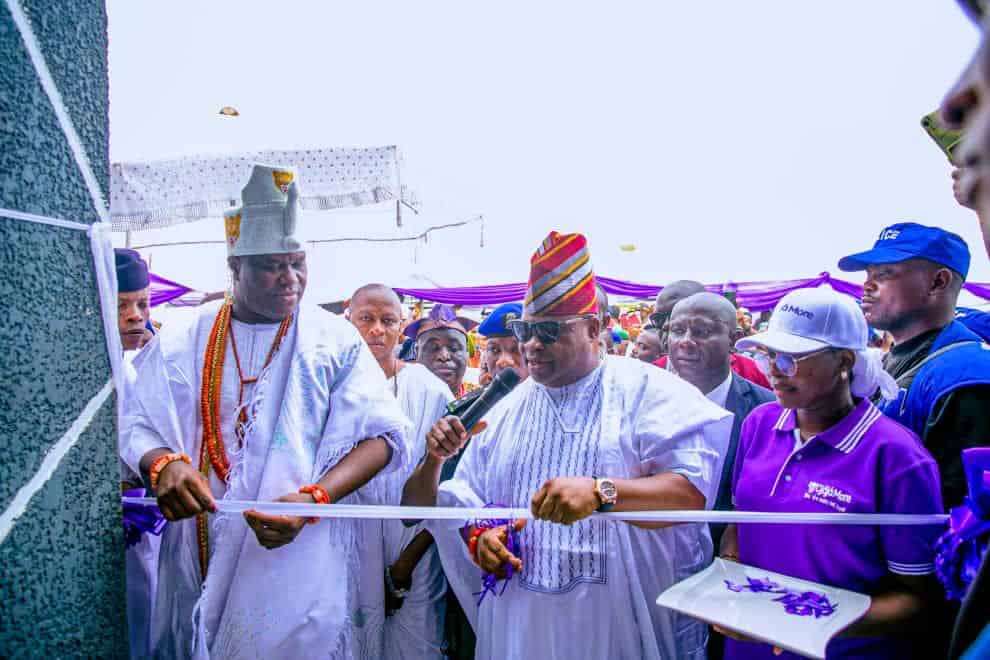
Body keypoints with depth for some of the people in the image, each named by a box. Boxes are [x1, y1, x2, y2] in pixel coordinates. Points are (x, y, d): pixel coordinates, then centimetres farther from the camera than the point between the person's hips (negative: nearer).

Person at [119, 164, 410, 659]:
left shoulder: (337, 340, -2)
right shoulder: (181, 342, 4)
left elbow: (381, 434, -7)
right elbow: (136, 426, 3)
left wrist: (313, 497, -22)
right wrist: (163, 465, -21)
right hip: (197, 562, 2)